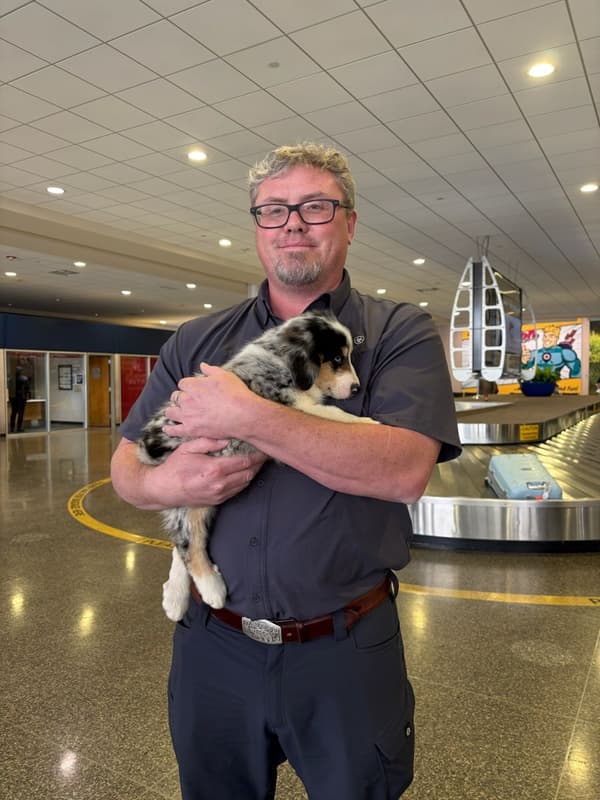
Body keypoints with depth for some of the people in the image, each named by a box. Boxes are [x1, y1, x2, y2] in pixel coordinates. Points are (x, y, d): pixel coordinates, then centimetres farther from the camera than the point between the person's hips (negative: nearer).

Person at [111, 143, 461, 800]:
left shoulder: (400, 333, -5)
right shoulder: (197, 342, 4)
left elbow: (405, 470, -21)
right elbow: (125, 466, 6)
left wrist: (246, 416, -24)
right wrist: (164, 485, -18)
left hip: (346, 651, -2)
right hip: (212, 646, 3)